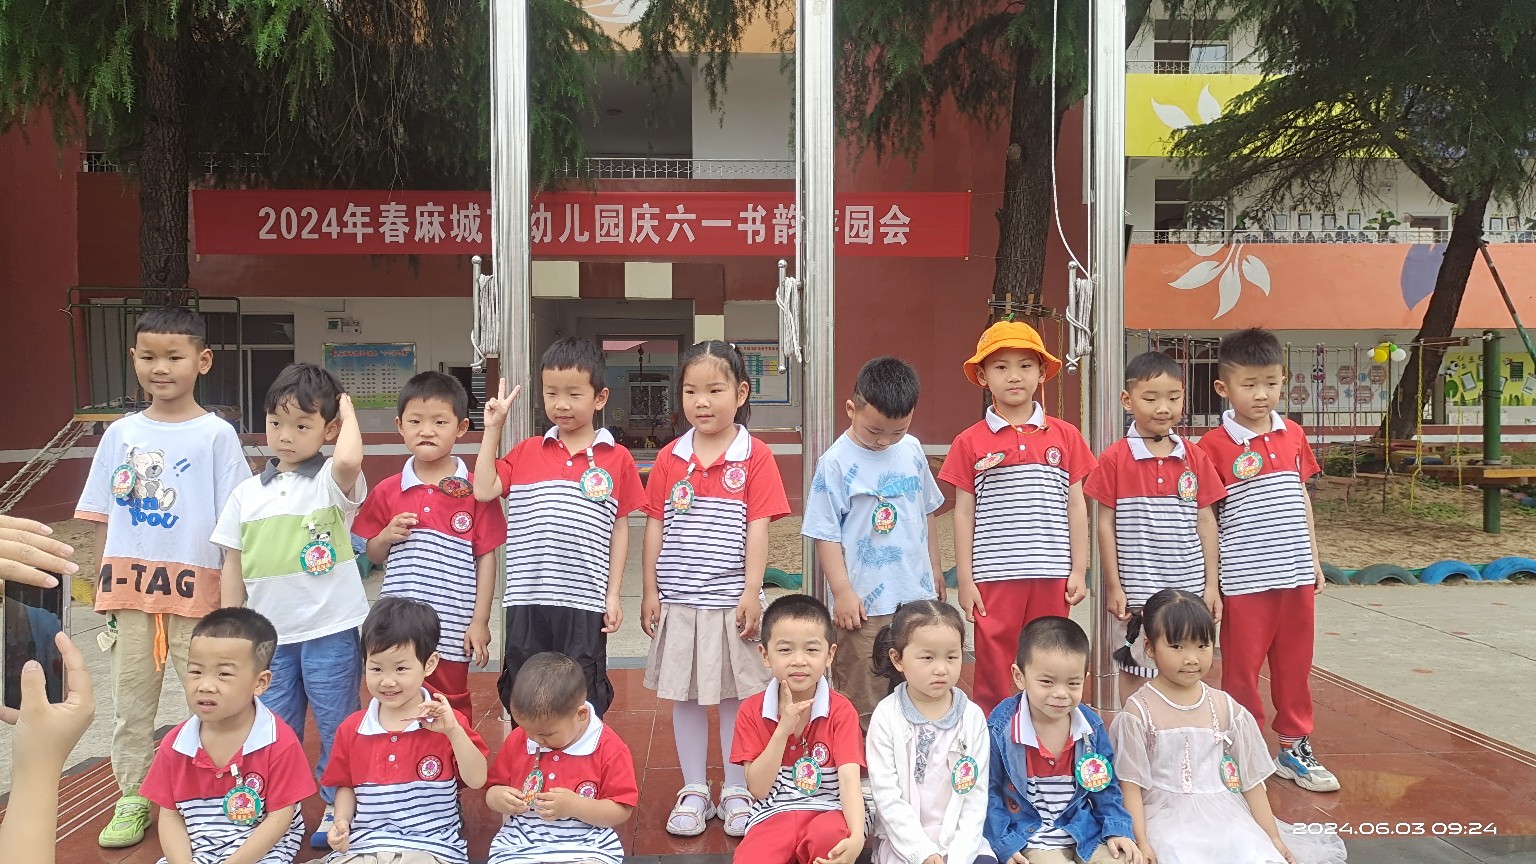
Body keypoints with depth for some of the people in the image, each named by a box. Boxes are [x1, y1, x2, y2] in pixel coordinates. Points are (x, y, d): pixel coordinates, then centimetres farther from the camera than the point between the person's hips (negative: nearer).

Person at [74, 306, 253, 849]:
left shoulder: (216, 435, -5)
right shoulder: (120, 434, 5)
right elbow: (104, 517, 10)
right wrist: (104, 589, 7)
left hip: (195, 589, -4)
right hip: (129, 590, 4)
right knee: (130, 703, 14)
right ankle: (132, 799, 29)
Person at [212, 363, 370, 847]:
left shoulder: (332, 482, -8)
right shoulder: (248, 493, 6)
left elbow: (350, 460, -34)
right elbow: (234, 565, 11)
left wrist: (348, 412, -16)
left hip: (331, 631, -4)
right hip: (269, 635, 4)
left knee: (335, 727, 8)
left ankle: (337, 809, 26)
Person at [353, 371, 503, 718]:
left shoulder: (474, 491, -4)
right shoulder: (387, 492, 5)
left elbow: (486, 557, -2)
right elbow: (373, 556, 14)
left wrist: (480, 621, -5)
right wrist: (385, 537, -8)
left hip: (451, 630, -3)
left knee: (451, 713, 10)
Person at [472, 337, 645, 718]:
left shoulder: (617, 459, 1)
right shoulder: (526, 452, 8)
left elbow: (619, 529, 4)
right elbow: (483, 490, -2)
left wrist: (613, 594, 1)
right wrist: (493, 429, 0)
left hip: (584, 601, -2)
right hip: (526, 600, 2)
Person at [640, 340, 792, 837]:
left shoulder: (755, 457, -5)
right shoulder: (670, 458, 3)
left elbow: (757, 529, -7)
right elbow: (655, 526, 6)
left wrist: (752, 593, -11)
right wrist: (650, 591, 4)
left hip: (731, 601, -2)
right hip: (678, 601, 3)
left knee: (735, 695, 8)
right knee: (685, 696, 11)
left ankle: (736, 792, 23)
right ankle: (693, 791, 25)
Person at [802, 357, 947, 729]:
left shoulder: (912, 450, 4)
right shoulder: (836, 462, -12)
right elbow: (826, 532, -11)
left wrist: (934, 567, 21)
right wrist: (842, 591, -14)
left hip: (918, 595, 6)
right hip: (864, 604, -5)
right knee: (861, 706, 5)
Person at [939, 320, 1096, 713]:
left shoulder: (1065, 436, 6)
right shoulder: (970, 443, 2)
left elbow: (1076, 506, 8)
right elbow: (964, 513, 3)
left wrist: (1079, 571, 4)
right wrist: (965, 580, 0)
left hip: (1052, 576, 2)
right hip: (994, 577, -1)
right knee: (992, 671, 5)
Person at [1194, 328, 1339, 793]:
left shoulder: (1293, 435, 7)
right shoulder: (1214, 445, -10)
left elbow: (1301, 497, 15)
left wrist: (1314, 559, 15)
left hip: (1295, 575, 5)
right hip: (1244, 580, -5)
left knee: (1295, 666, 15)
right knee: (1242, 670, 6)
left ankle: (1295, 748, 30)